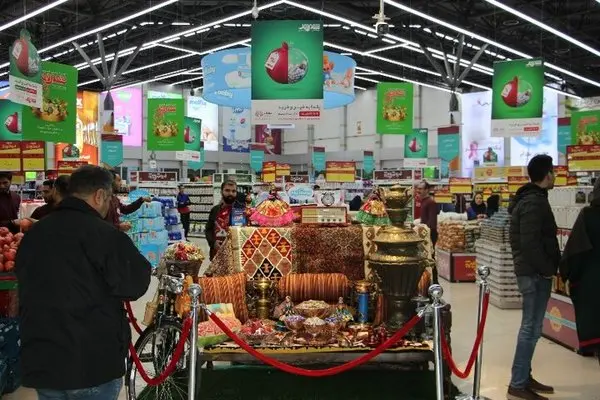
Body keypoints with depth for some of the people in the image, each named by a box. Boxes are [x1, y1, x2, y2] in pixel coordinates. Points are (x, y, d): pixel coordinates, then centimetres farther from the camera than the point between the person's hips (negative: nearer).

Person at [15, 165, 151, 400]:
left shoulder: (33, 234, 7)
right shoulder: (104, 234, -16)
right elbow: (134, 286, -14)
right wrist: (142, 265, 6)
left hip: (40, 360, 7)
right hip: (93, 363, -6)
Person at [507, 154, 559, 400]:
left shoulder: (528, 199, 15)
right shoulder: (535, 203, -17)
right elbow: (530, 243, -25)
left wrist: (548, 267, 14)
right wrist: (548, 269, -14)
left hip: (530, 271, 10)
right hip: (535, 273, -10)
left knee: (531, 327, 15)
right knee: (532, 328, -6)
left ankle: (524, 378, 24)